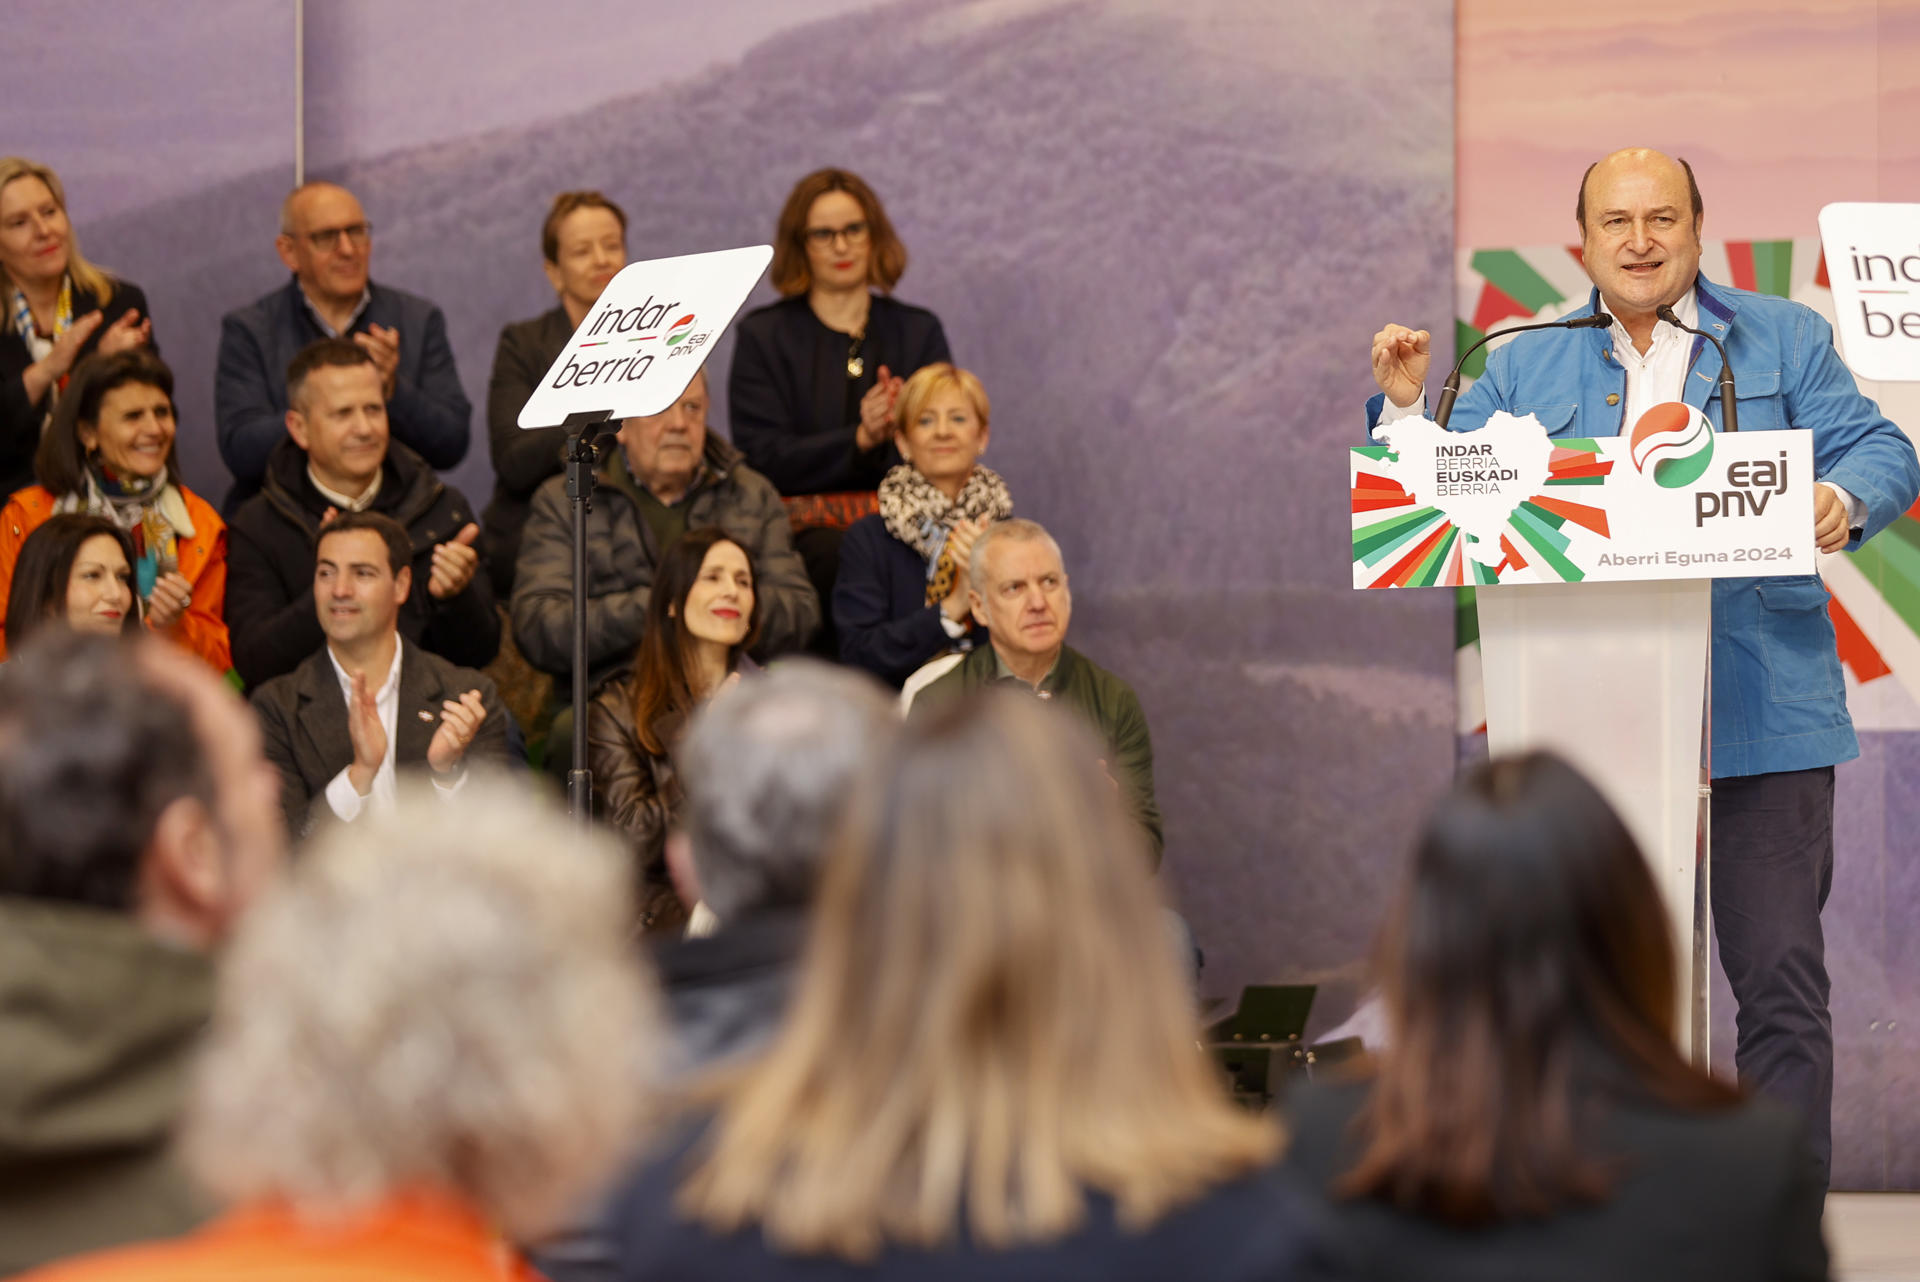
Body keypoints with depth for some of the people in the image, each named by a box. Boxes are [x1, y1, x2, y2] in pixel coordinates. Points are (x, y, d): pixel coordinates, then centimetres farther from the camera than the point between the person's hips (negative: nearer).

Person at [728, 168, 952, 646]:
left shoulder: (919, 332, 18)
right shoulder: (762, 337, 10)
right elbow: (762, 458, -3)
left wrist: (899, 430, -14)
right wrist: (859, 440, -17)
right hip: (805, 531, -2)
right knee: (842, 557, -37)